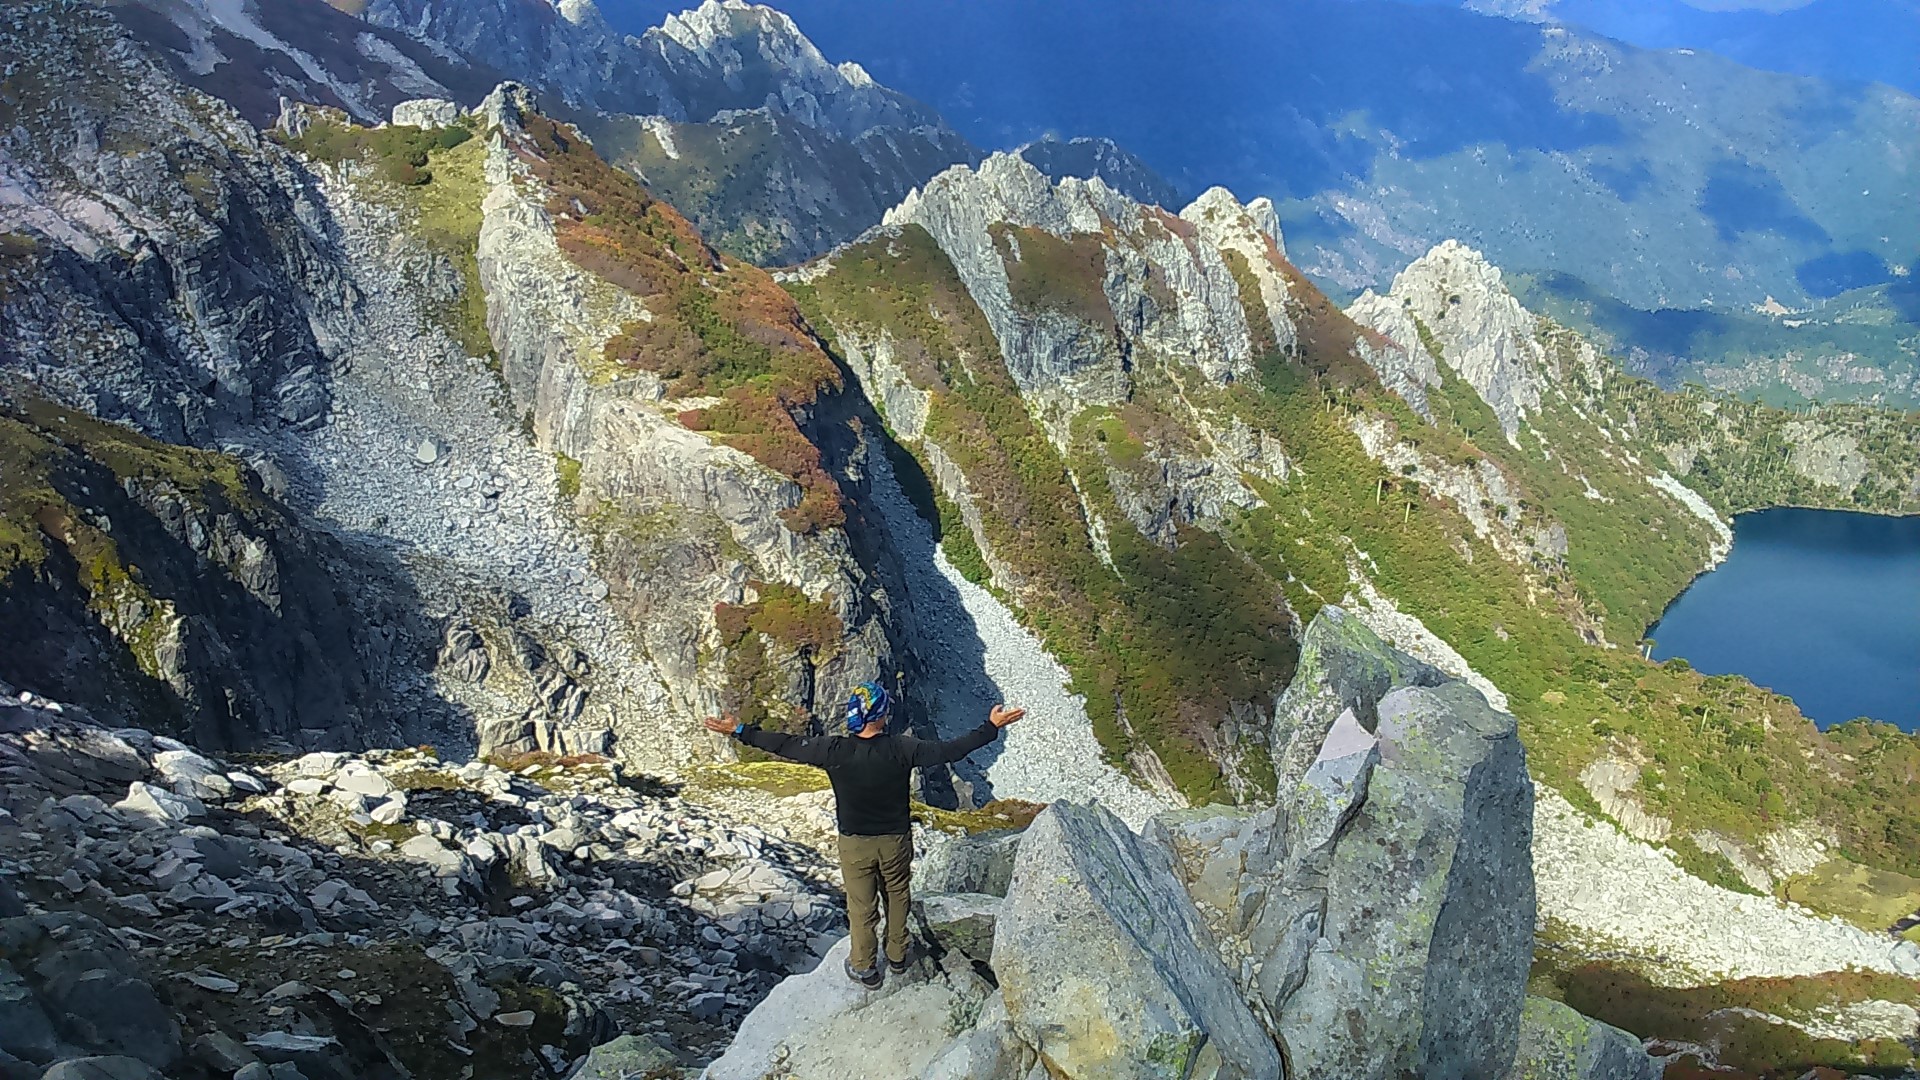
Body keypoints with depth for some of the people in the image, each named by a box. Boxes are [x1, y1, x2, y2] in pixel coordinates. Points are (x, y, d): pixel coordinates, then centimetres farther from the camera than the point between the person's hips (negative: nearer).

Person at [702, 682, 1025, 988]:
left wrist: (739, 731, -4)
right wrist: (992, 728, -10)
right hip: (896, 840, 0)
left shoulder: (834, 750, -23)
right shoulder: (901, 749, -23)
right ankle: (897, 956, 43)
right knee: (898, 897, 25)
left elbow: (785, 745, -14)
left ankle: (864, 968, 35)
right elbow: (949, 751, -19)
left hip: (854, 844, 0)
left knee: (861, 906, 18)